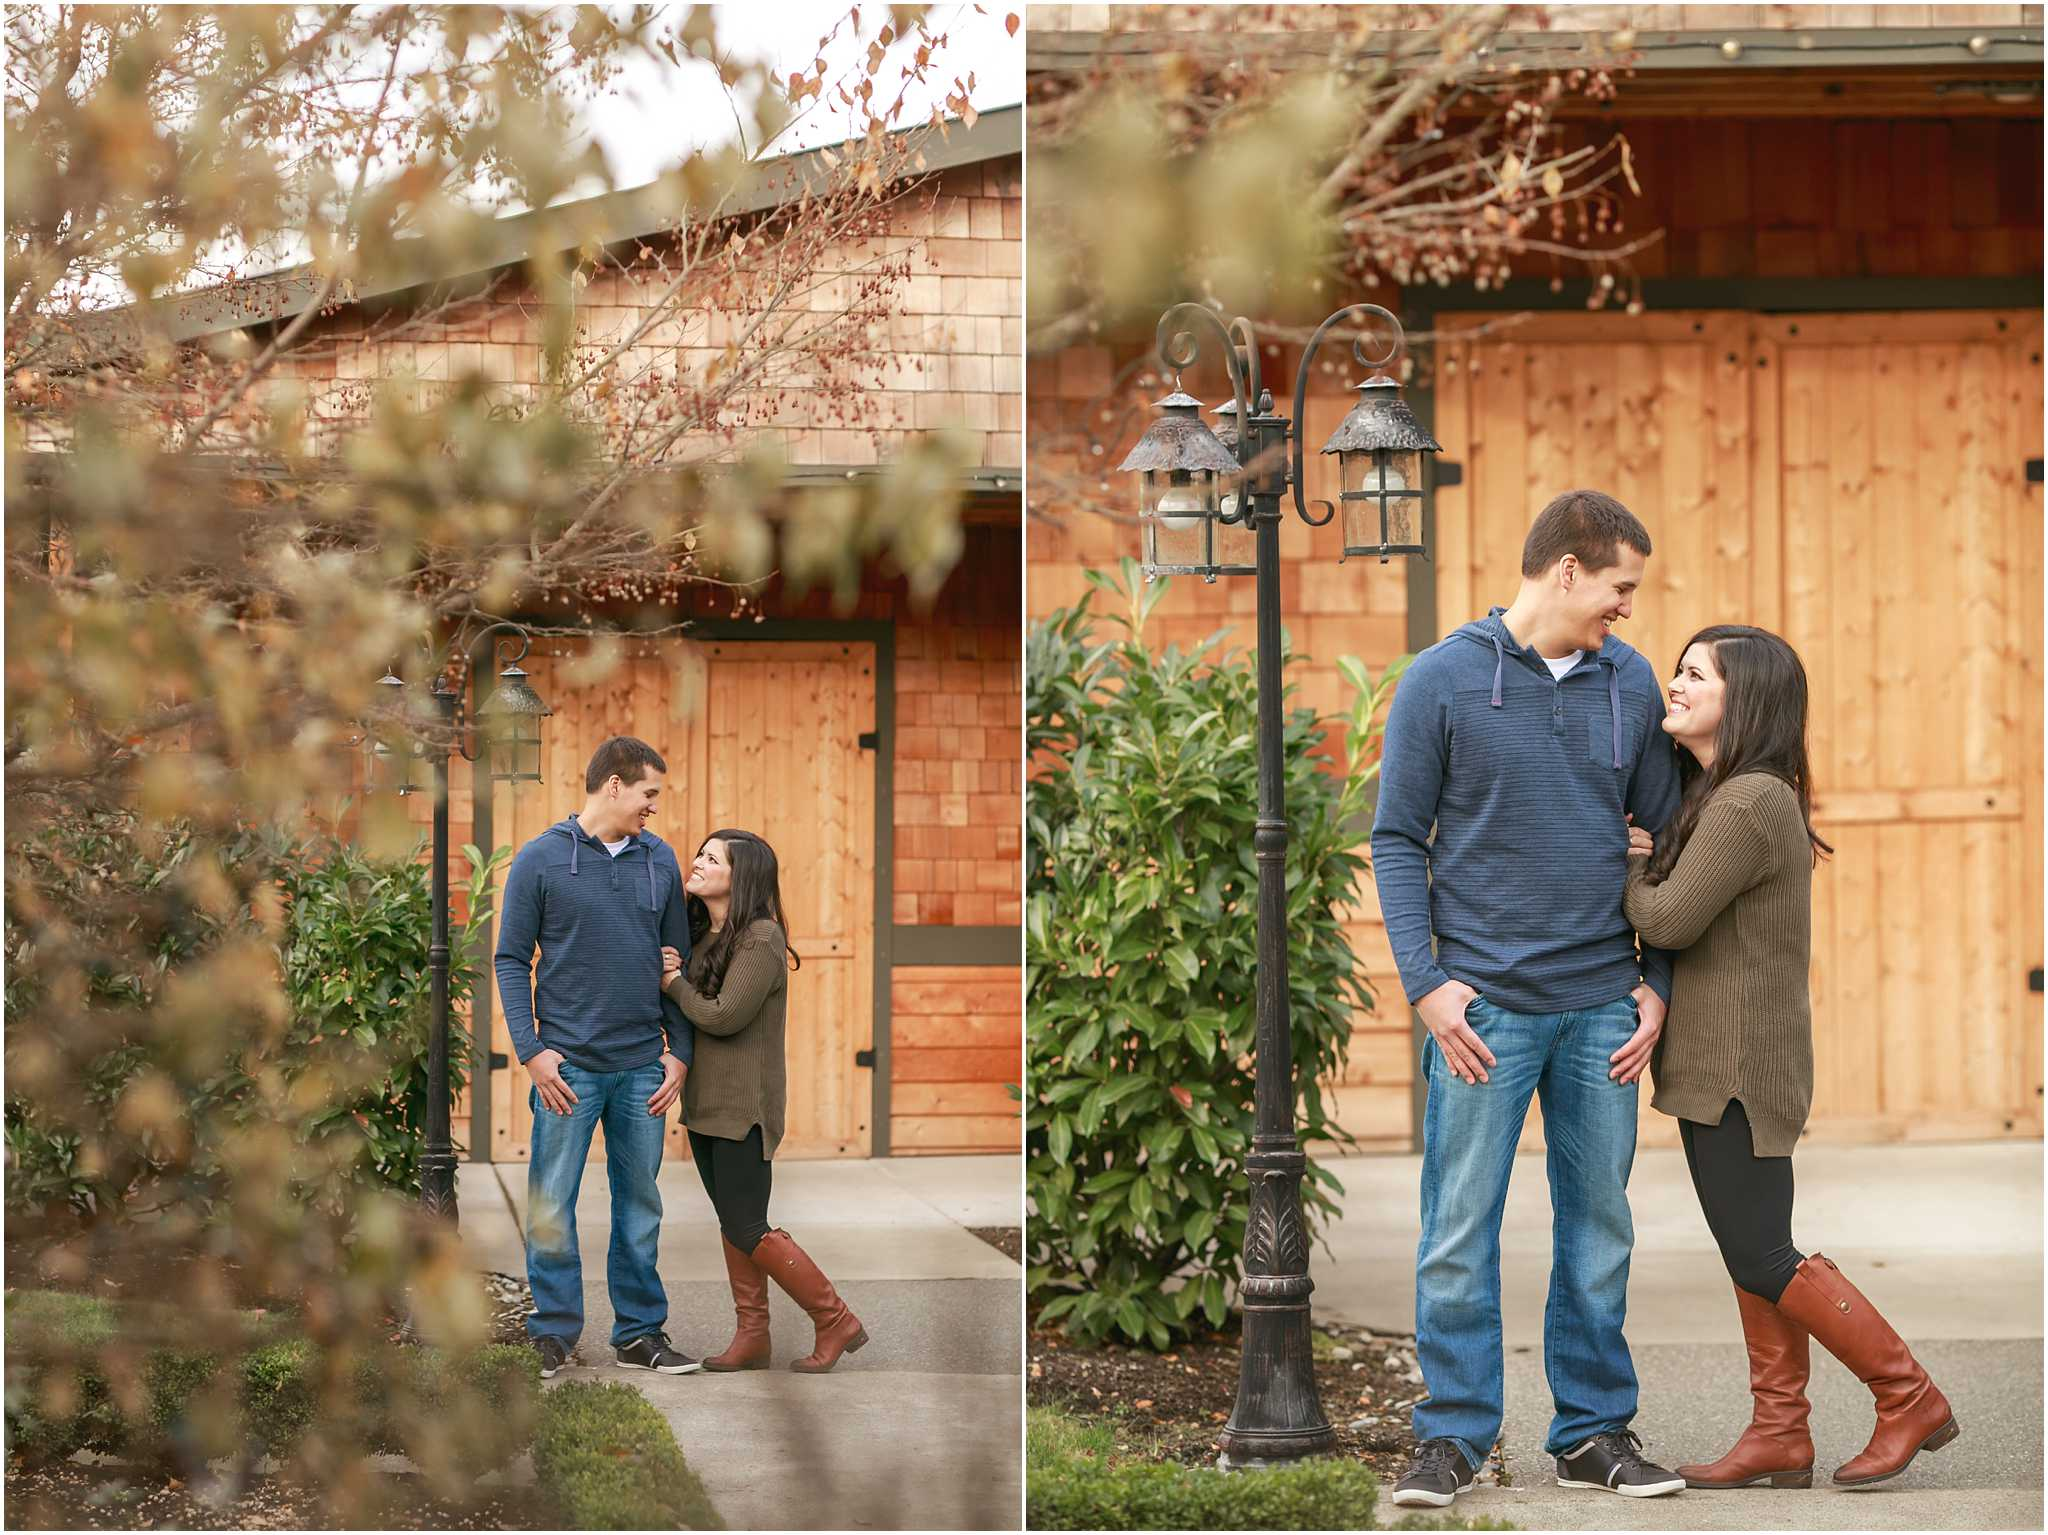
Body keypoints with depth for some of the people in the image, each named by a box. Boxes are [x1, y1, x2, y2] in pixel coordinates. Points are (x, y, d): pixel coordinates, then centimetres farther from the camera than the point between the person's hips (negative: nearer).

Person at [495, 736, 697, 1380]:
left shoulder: (660, 861, 9)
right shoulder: (541, 860, -3)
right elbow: (512, 960, -2)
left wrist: (679, 1051, 7)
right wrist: (532, 1050, -10)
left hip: (642, 1066, 4)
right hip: (568, 1064, -4)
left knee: (640, 1204, 9)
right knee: (551, 1205, 0)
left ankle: (641, 1332, 17)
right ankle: (553, 1334, 9)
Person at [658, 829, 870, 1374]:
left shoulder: (761, 941, -16)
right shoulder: (702, 936, 11)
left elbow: (724, 1017, -21)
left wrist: (675, 983, -7)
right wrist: (672, 972, -8)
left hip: (743, 1106, -9)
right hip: (704, 1103, 9)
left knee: (748, 1230, -8)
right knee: (733, 1225, 11)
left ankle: (837, 1323, 3)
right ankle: (751, 1338, 17)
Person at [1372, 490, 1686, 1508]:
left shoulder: (1629, 683, 8)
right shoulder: (1443, 680, -3)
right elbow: (1398, 840, -1)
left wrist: (1658, 983, 7)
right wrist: (1426, 983, -9)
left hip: (1602, 1006, 4)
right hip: (1484, 1005, -4)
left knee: (1599, 1225, 9)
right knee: (1460, 1229, -1)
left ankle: (1594, 1431, 17)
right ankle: (1453, 1434, 8)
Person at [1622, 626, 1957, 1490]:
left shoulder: (1747, 808, -19)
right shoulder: (1714, 798, 13)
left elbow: (1667, 921, -18)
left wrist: (1623, 865, 0)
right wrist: (1637, 855, -6)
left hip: (1740, 1069, -10)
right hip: (1716, 1065, 10)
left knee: (1763, 1262, -5)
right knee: (1754, 1258, 10)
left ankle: (1909, 1398, 4)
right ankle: (1779, 1436, 13)